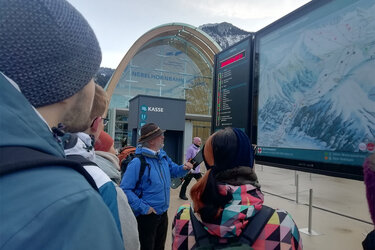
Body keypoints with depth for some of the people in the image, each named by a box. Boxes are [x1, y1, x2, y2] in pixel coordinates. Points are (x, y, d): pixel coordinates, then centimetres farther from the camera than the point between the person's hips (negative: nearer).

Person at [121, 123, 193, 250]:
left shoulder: (163, 156, 1)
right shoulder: (138, 162, -22)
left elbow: (173, 170, 15)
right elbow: (125, 189, -22)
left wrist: (183, 168, -7)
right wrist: (143, 208, -23)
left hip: (163, 213, 7)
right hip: (147, 215, -7)